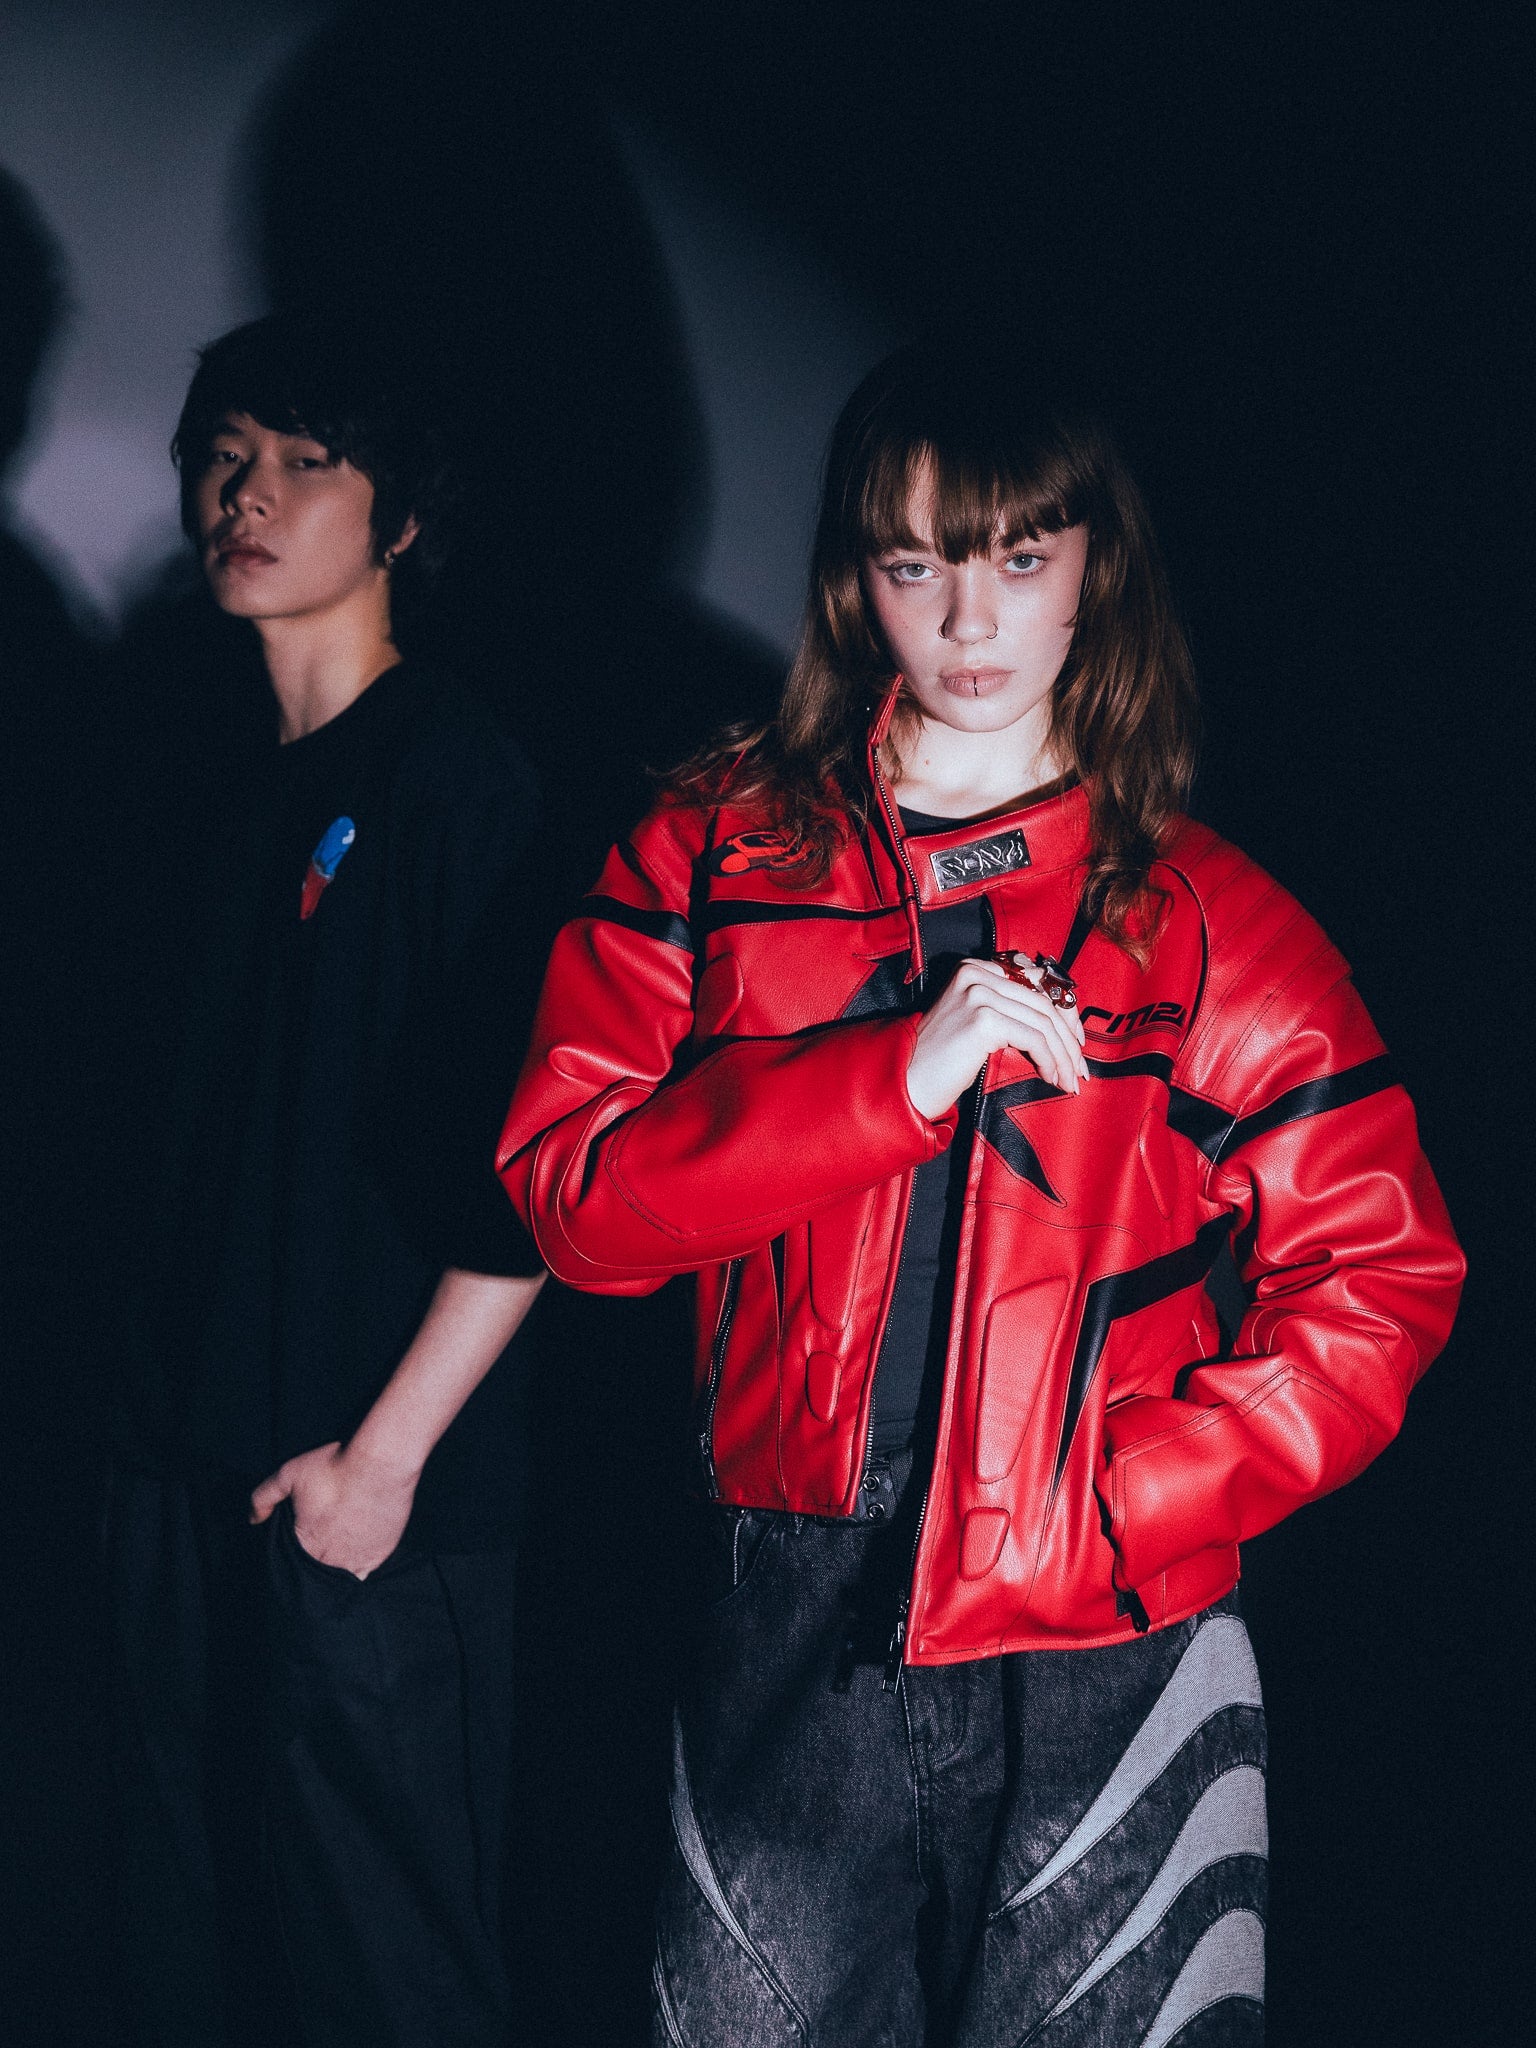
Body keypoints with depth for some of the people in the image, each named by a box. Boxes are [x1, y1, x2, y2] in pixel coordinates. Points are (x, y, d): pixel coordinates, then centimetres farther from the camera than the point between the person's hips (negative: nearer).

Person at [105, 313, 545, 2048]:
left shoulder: (451, 778, -10)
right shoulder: (225, 803, 13)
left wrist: (388, 1451, -16)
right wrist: (157, 1383, 11)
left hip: (373, 1501, -7)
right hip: (187, 1475, 8)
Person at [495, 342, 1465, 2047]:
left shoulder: (1209, 924, 1)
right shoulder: (715, 855, 4)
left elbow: (1377, 1284, -1)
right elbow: (570, 1187, -7)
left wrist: (1119, 1507, -12)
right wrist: (904, 1072, -17)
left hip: (1102, 1653, -1)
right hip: (792, 1637, 1)